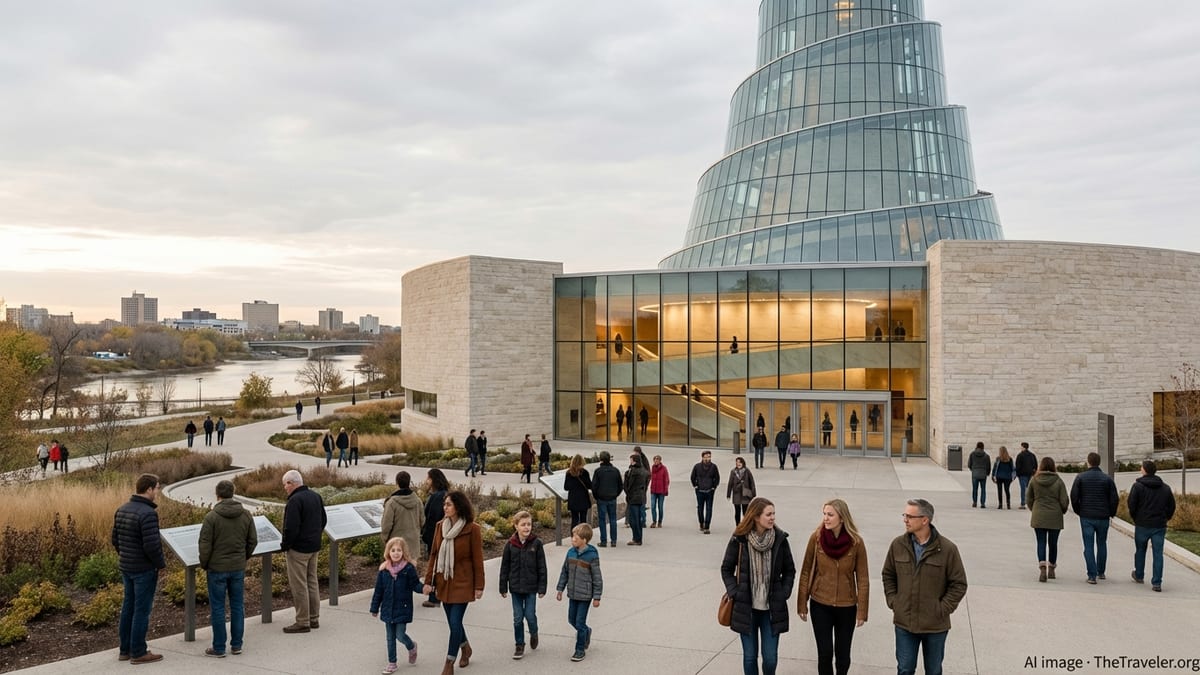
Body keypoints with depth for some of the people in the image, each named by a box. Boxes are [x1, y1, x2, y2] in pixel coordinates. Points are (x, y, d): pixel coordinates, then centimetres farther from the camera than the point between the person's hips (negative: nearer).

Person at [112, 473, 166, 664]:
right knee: (142, 610, 1)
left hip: (126, 567, 9)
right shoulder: (148, 513, -22)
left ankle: (125, 650, 24)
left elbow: (115, 539, 13)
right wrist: (161, 563, -10)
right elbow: (151, 545, -25)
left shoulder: (123, 509, 5)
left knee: (128, 607, 16)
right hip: (145, 569, -9)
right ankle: (138, 653, 9)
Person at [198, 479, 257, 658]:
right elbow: (253, 541, 4)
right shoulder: (246, 515, -1)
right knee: (237, 606, 12)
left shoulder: (211, 517, -14)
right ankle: (236, 645, 18)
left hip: (217, 568, -4)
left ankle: (219, 648, 11)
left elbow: (205, 545, -12)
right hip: (238, 568, 4)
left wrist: (204, 564, 4)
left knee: (217, 608, 5)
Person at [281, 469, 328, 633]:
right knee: (312, 582, 16)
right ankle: (314, 618, 23)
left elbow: (291, 528, -23)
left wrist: (284, 546, -10)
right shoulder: (316, 496, 9)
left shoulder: (295, 500, -20)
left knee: (299, 585, 0)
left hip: (298, 549, -9)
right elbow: (323, 521, 16)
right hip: (314, 546, 9)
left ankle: (302, 622, 5)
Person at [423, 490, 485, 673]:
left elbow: (477, 560, -10)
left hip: (462, 583, -5)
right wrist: (429, 580, 4)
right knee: (453, 622, 15)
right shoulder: (440, 526, 0)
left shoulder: (472, 529, -14)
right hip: (444, 582, 5)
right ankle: (466, 648, 40)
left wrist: (479, 586, -8)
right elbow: (434, 555, 6)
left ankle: (449, 663, 9)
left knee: (455, 622, -6)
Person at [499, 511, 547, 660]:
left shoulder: (536, 543, -8)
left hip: (531, 587, -1)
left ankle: (534, 633, 32)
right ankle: (520, 645, 21)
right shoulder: (510, 544, -4)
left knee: (530, 615, 1)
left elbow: (542, 567, -4)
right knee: (517, 618, 6)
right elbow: (504, 567, 3)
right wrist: (503, 587, 3)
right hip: (515, 587, 2)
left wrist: (542, 587, -5)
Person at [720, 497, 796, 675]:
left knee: (770, 658, 3)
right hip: (746, 608, -1)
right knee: (750, 656, 9)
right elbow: (726, 569, 3)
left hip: (772, 609, 1)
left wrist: (784, 593, -3)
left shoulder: (780, 538, -5)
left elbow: (789, 570, 7)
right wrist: (734, 592, -7)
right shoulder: (739, 539, -9)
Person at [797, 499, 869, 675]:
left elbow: (862, 579, -4)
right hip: (820, 605, 0)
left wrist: (862, 611, -4)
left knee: (843, 654, 11)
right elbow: (806, 572, -2)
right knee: (825, 653, -1)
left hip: (846, 607, 0)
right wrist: (802, 604, 0)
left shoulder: (856, 542, -11)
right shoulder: (816, 538, -9)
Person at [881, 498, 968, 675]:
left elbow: (959, 584, -6)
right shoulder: (898, 544, -4)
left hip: (936, 625, -1)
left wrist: (942, 609, -10)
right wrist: (892, 601, 0)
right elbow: (888, 575, 10)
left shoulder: (948, 549, -12)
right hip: (904, 622, 2)